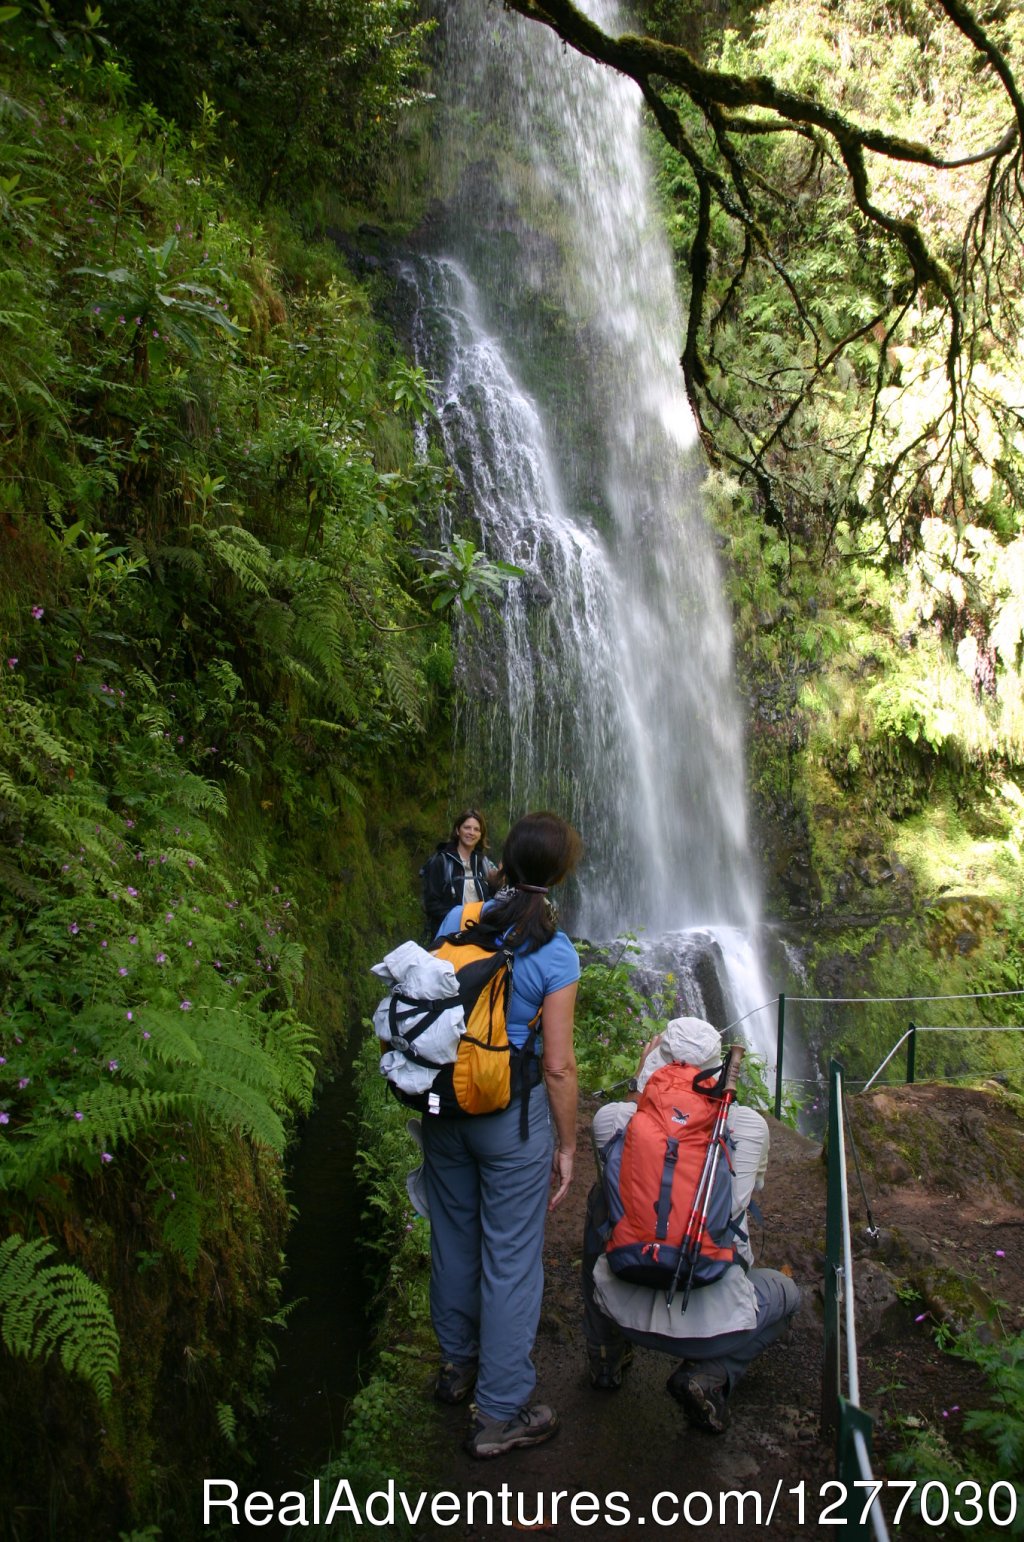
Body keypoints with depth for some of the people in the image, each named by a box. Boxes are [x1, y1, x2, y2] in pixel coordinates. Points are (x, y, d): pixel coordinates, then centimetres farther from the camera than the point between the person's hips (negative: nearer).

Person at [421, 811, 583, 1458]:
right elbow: (558, 1065, -15)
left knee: (454, 1235, 22)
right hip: (512, 1113, -5)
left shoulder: (458, 919, -5)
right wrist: (567, 1147, -3)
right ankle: (501, 1412, 20)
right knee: (511, 1257, 9)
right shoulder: (554, 953, -17)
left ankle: (458, 1363, 43)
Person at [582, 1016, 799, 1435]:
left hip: (627, 1311, 1)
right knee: (786, 1292, 32)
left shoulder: (611, 1118, -6)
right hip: (715, 1322, -1)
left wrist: (639, 1079, 20)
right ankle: (711, 1374, 2)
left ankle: (605, 1354, 30)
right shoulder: (747, 1124, -7)